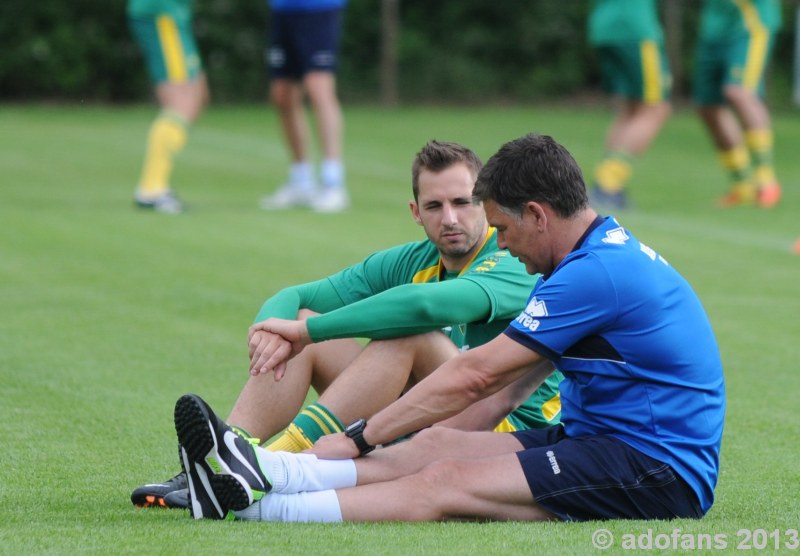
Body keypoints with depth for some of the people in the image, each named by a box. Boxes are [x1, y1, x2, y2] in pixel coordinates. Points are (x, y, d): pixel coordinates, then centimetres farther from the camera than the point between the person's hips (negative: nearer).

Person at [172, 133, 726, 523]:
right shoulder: (613, 249, 16)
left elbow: (472, 377, -14)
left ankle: (247, 504, -24)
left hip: (659, 475, -10)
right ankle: (259, 471, -15)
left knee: (446, 482, -20)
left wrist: (359, 438, -6)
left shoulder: (595, 274, -17)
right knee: (437, 443, -3)